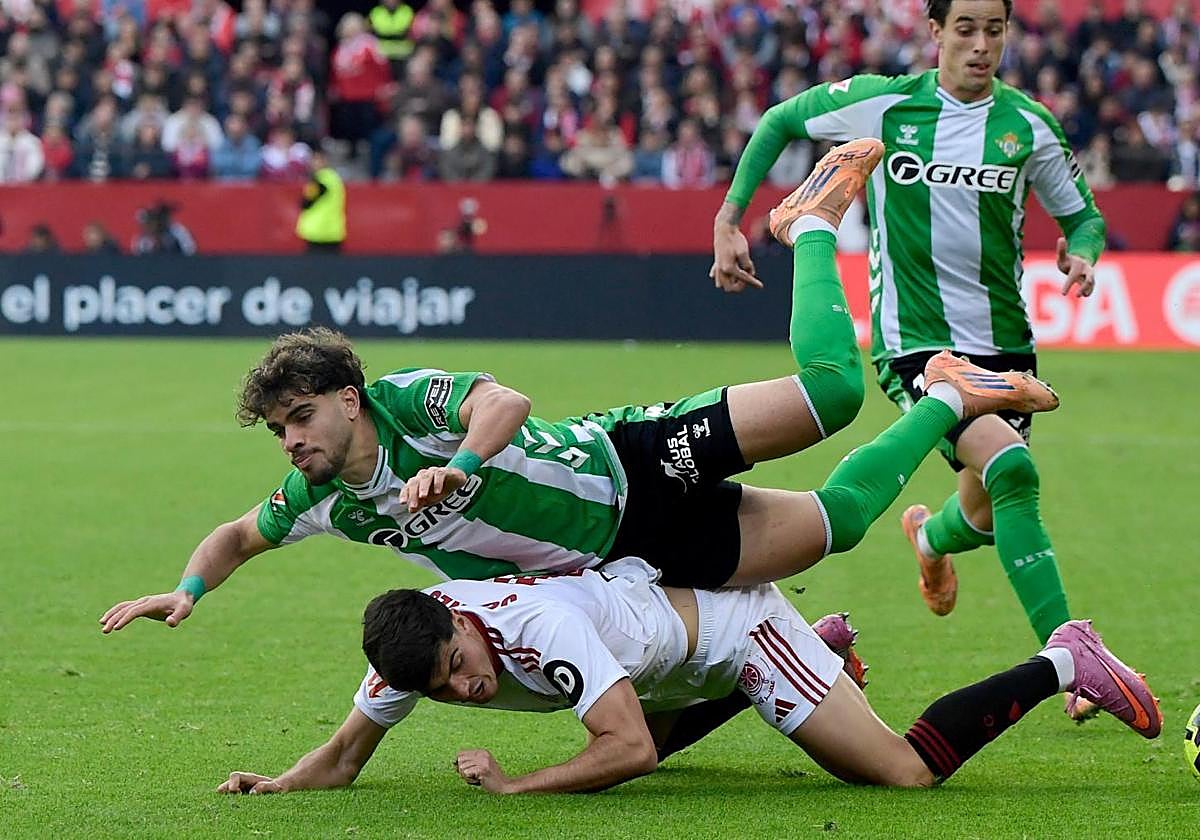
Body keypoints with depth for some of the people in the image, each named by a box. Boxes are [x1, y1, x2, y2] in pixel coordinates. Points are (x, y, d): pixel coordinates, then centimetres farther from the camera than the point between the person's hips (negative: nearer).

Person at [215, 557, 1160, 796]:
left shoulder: (538, 623, -41)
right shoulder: (411, 642, -20)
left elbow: (628, 752, -42)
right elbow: (348, 752, -8)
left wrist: (512, 786, -40)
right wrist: (277, 783, -26)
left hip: (729, 618, -8)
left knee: (907, 771, -12)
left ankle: (1063, 663, 8)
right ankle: (822, 649, 46)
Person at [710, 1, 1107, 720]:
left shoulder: (1027, 125, 1)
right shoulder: (883, 103, -4)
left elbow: (1082, 214, 13)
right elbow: (778, 124, 12)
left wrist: (1082, 254, -10)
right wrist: (729, 220, 7)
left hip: (1006, 343, 4)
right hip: (914, 341, -4)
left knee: (987, 514, 13)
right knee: (1012, 470, -26)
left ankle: (931, 536, 54)